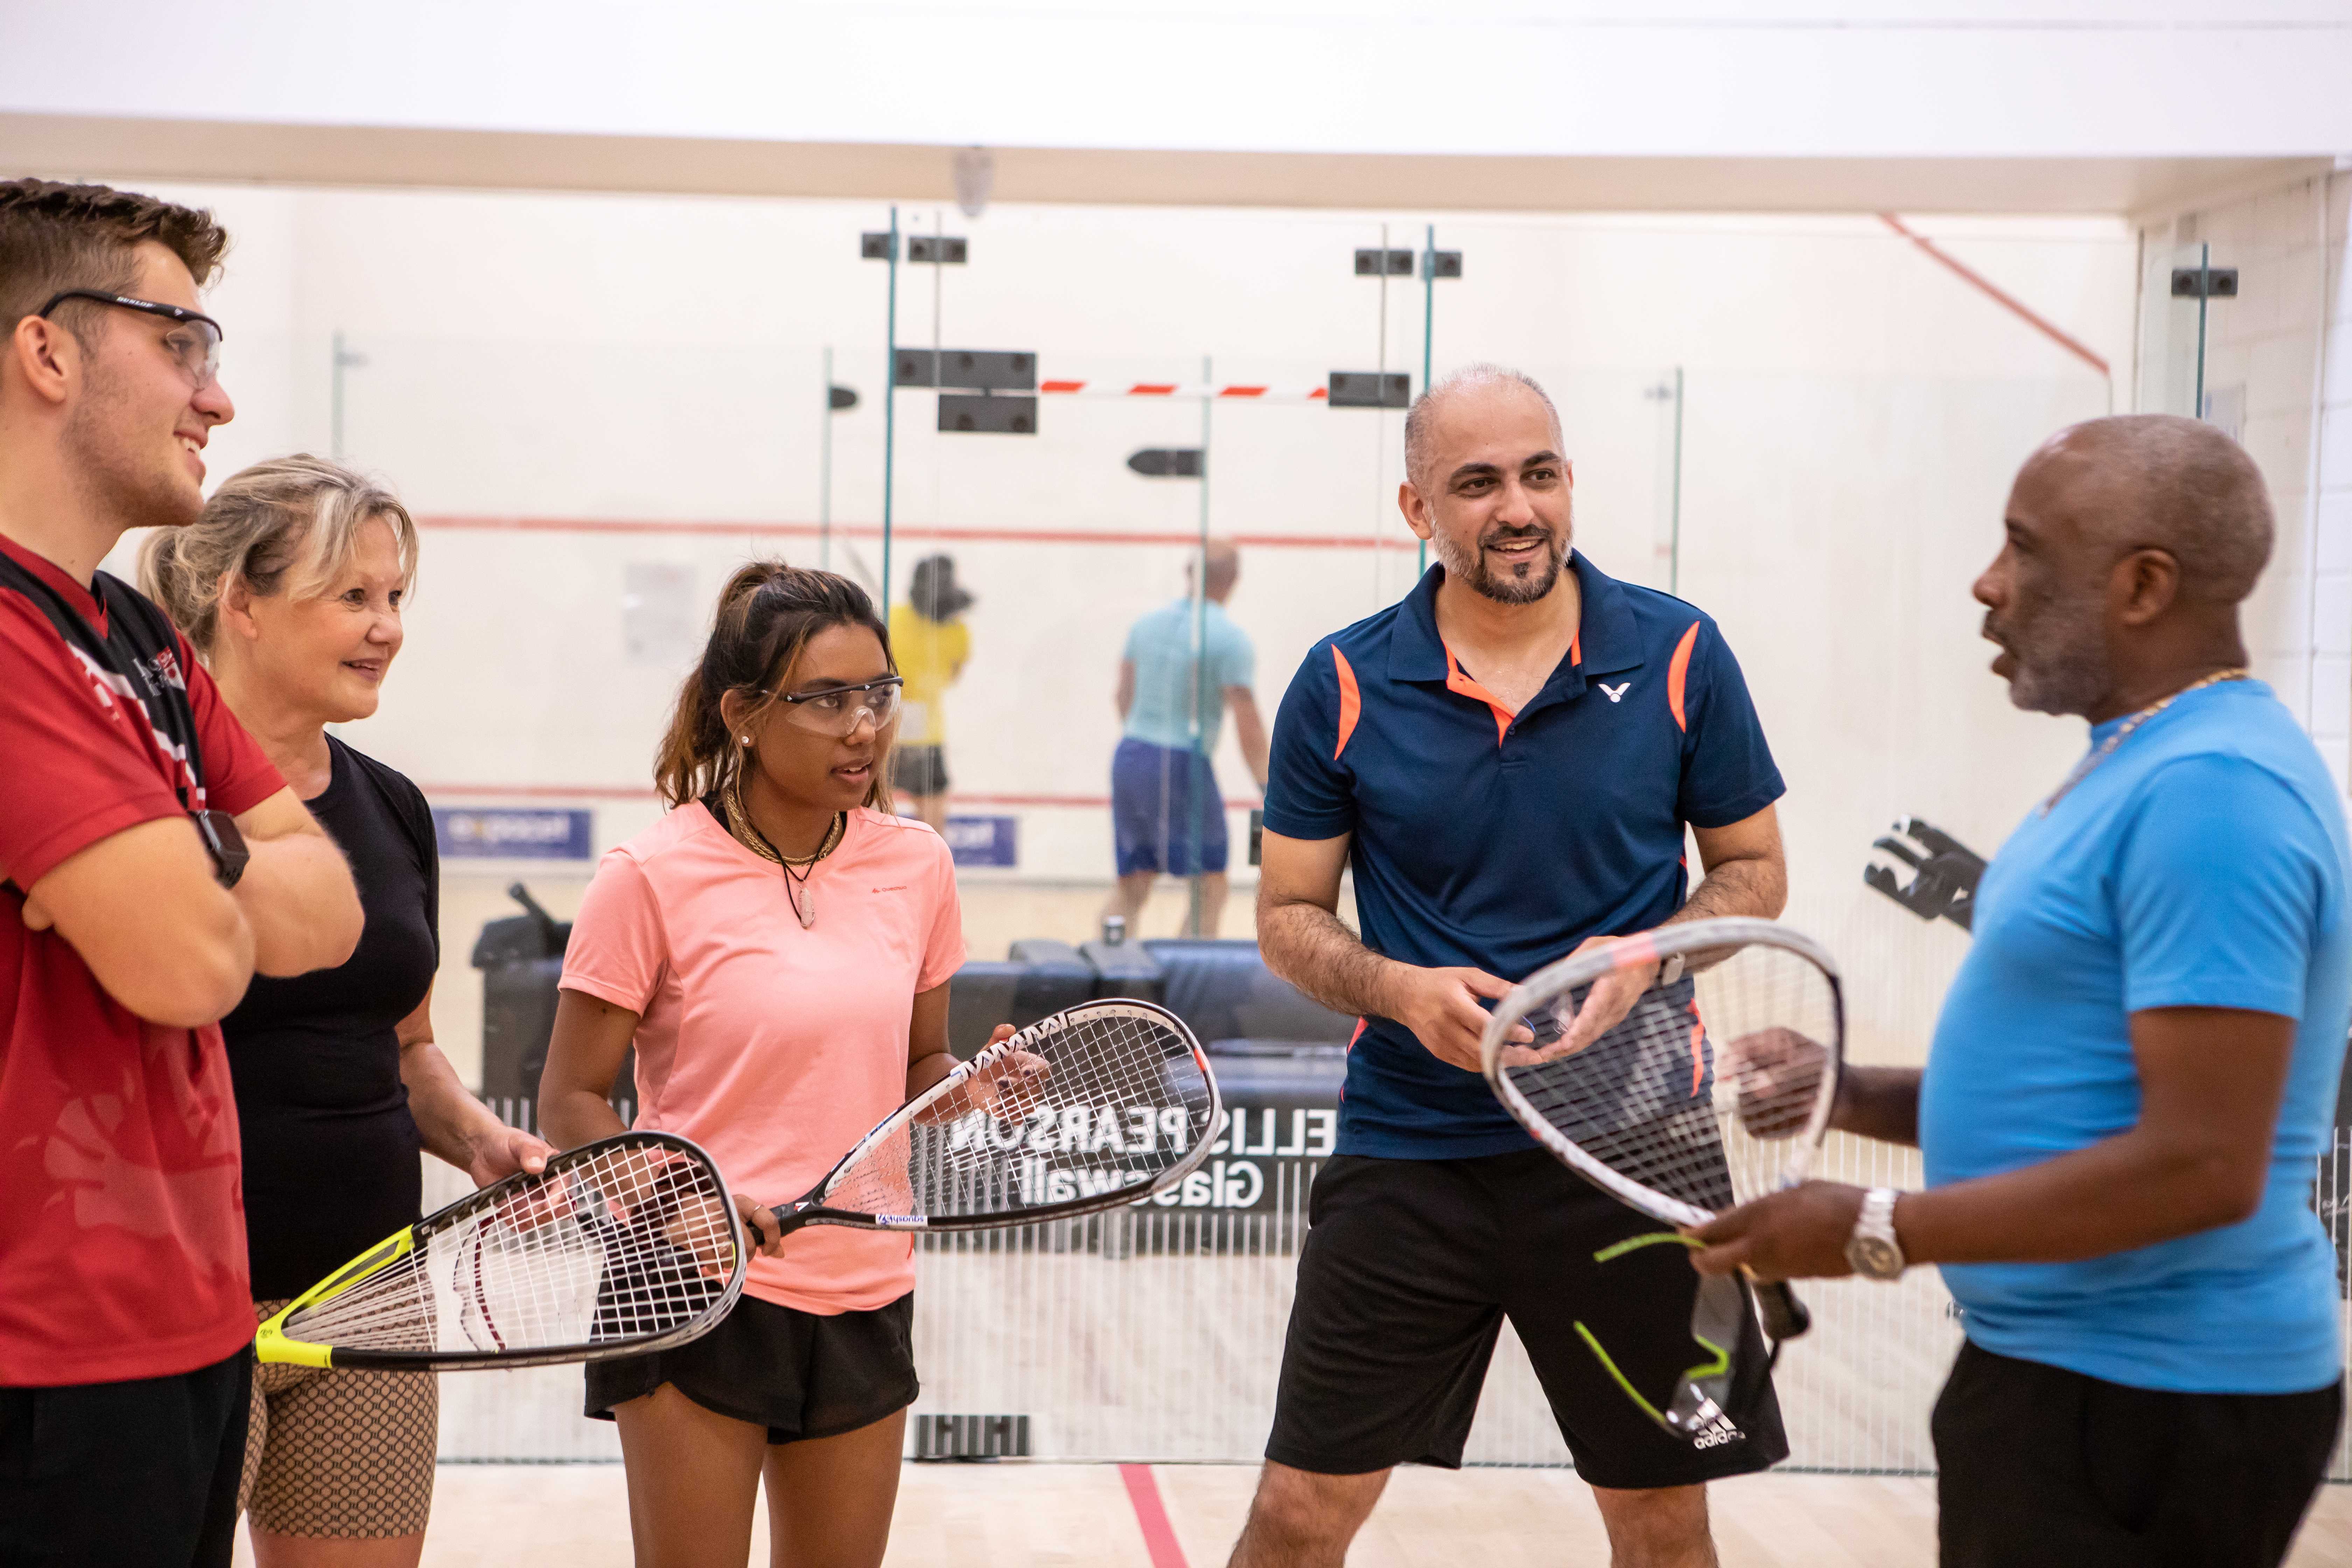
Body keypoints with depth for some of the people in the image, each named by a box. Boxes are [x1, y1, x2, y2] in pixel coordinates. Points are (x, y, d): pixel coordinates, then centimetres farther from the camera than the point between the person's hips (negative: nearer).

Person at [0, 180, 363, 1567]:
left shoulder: (143, 637, 14)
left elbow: (331, 910, 7)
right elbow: (187, 961, -24)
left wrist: (200, 875, -13)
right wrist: (232, 887, -2)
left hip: (189, 1319, 9)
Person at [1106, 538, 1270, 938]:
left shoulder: (1148, 622, 9)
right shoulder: (1230, 639, -11)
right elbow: (1249, 727, -13)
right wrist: (1269, 794, -4)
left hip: (1128, 755, 7)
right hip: (1181, 766, -7)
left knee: (1130, 888, 11)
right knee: (1209, 889, 3)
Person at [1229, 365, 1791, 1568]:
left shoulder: (1679, 656, -2)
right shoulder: (1344, 686, -2)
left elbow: (1754, 871, 7)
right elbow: (1288, 916, 5)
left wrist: (1648, 956, -13)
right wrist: (1398, 989, -15)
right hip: (1408, 1150, 0)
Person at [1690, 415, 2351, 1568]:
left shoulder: (2207, 792, -22)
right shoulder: (2148, 767, 12)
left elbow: (2201, 1163, -27)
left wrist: (1876, 1232, -22)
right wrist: (1853, 1096, 6)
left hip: (2148, 1409, -10)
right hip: (2069, 1370, 10)